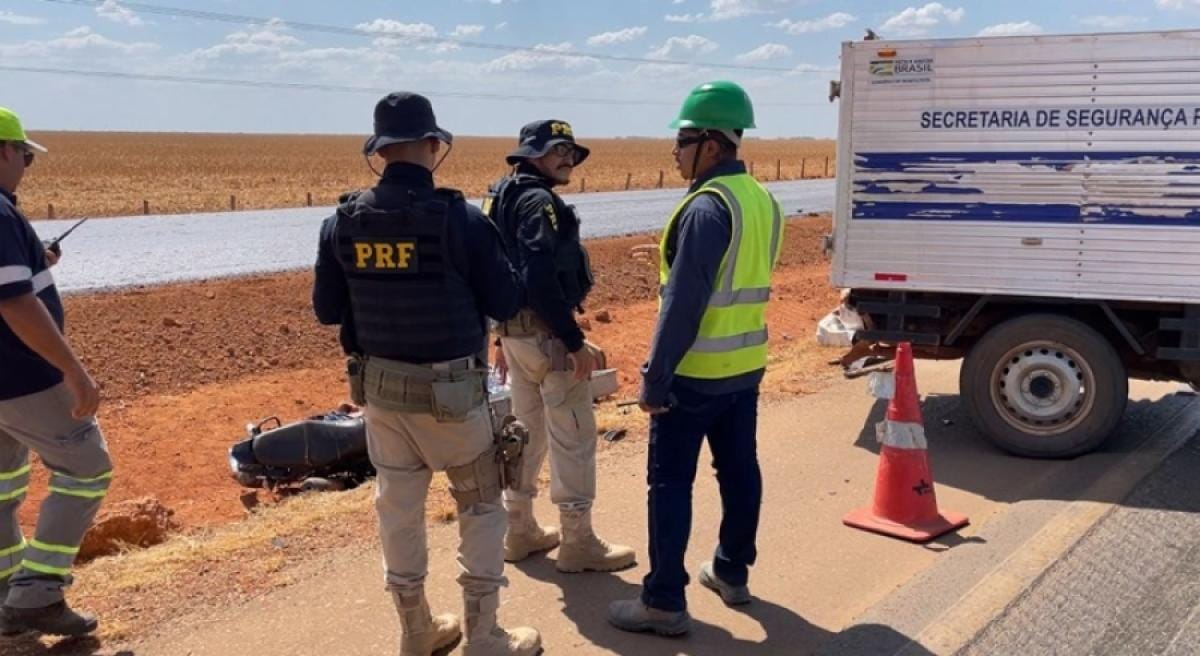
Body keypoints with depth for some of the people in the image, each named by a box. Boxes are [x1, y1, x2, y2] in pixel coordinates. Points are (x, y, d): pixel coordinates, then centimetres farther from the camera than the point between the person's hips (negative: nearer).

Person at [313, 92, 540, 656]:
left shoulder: (343, 221, -4)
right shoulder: (460, 218, -17)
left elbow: (327, 309, 3)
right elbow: (506, 304, -11)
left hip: (379, 386, 5)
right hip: (450, 389, -4)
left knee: (398, 504, 16)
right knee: (480, 505, 12)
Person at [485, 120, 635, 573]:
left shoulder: (503, 199, 14)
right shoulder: (540, 201, -17)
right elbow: (541, 280, -26)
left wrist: (503, 336, 23)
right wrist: (575, 342, -23)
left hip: (515, 331, 10)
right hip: (546, 333, -10)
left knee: (526, 432, 18)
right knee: (572, 438, -1)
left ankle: (520, 532, 28)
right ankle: (578, 544, 7)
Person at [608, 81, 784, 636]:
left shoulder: (707, 206, -20)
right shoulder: (763, 201, 9)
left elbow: (683, 303, -22)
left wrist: (654, 378, -19)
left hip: (695, 372, -9)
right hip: (747, 365, 9)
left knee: (670, 483, -1)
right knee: (739, 470, 16)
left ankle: (664, 601, 5)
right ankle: (732, 572, 30)